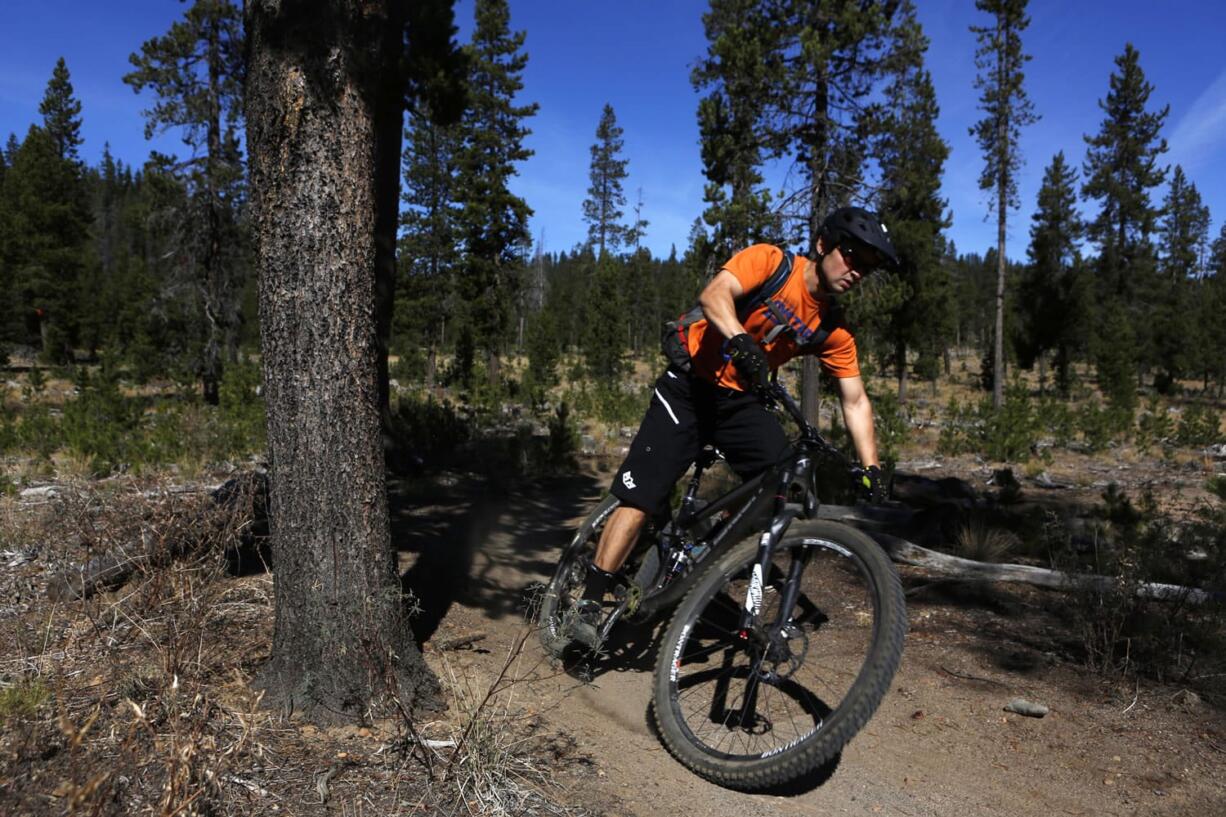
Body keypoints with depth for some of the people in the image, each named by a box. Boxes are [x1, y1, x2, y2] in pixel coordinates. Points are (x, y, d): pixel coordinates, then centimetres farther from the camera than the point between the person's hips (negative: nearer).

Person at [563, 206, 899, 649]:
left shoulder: (833, 332, -1)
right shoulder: (770, 261, -13)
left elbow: (855, 402, 1)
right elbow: (713, 295, -29)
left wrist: (871, 470, -9)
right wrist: (741, 341, -48)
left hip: (741, 402, 5)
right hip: (690, 387, -5)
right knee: (641, 496, -12)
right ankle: (589, 604, -3)